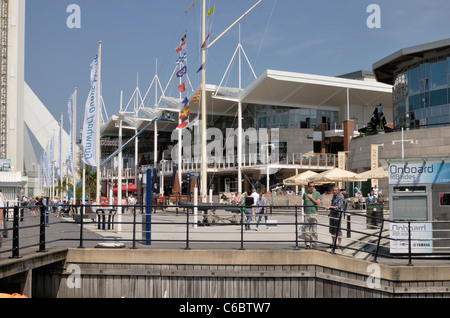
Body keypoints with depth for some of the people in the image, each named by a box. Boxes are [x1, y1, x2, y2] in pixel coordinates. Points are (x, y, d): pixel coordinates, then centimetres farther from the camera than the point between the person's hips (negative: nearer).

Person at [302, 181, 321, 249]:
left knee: (314, 230, -3)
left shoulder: (317, 193, 5)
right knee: (307, 229, 1)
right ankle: (307, 243, 6)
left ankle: (314, 243, 2)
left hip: (314, 213, -2)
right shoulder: (305, 193, 11)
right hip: (307, 214, 2)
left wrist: (311, 198, -6)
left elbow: (318, 203, -6)